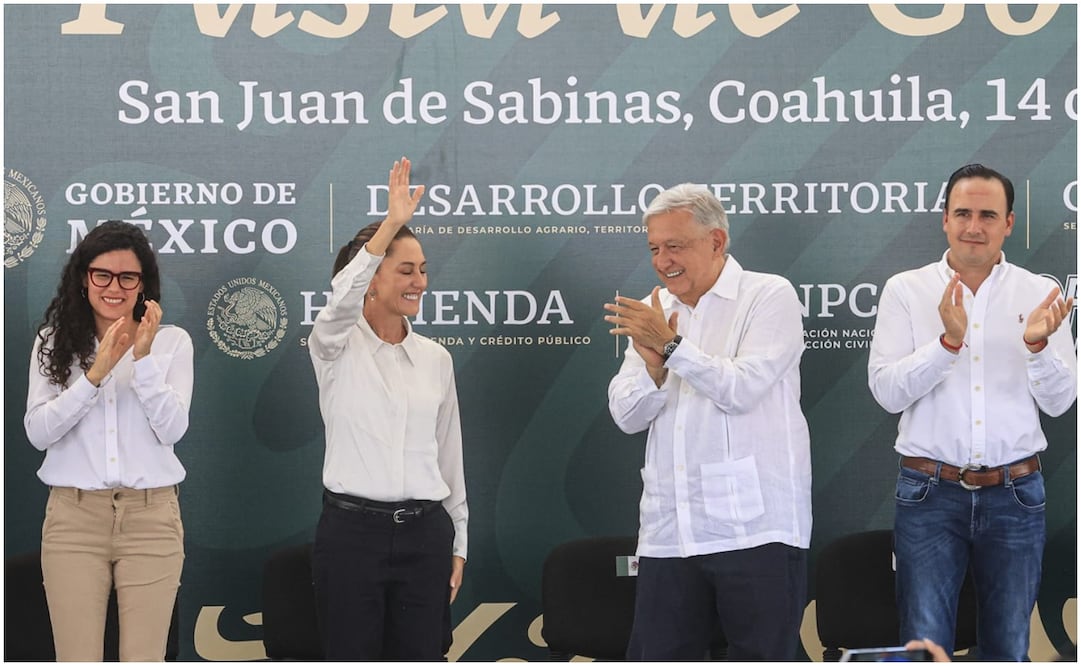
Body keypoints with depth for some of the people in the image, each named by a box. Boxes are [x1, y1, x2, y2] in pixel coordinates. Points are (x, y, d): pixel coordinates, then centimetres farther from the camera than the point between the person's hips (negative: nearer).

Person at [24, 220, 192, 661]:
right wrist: (96, 373, -15)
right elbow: (37, 432, -5)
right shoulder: (54, 342, 4)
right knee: (77, 657, 2)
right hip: (74, 517, 0)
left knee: (145, 658, 2)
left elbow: (172, 429, -6)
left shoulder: (172, 342, 3)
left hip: (151, 517, 0)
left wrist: (143, 359, -16)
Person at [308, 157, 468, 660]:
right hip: (352, 528, -4)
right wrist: (391, 224, -37)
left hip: (424, 531, 4)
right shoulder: (337, 347, -2)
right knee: (353, 656, 1)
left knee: (420, 657, 5)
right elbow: (341, 301, -27)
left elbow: (449, 453, 15)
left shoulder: (435, 358, 11)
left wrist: (457, 544, 13)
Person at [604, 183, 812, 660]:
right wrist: (652, 363, -10)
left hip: (755, 528, -5)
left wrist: (671, 345, -15)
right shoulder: (654, 310, 15)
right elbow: (627, 416, 8)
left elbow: (743, 389, -13)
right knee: (654, 656, 5)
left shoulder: (769, 296, -1)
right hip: (669, 532, 5)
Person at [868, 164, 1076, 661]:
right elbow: (886, 391, -8)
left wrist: (1037, 344, -18)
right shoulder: (906, 290, 0)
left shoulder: (1039, 295, 4)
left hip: (1015, 494, 2)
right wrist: (948, 341, -22)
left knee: (1009, 647, 11)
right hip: (930, 493, -1)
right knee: (924, 643, 1)